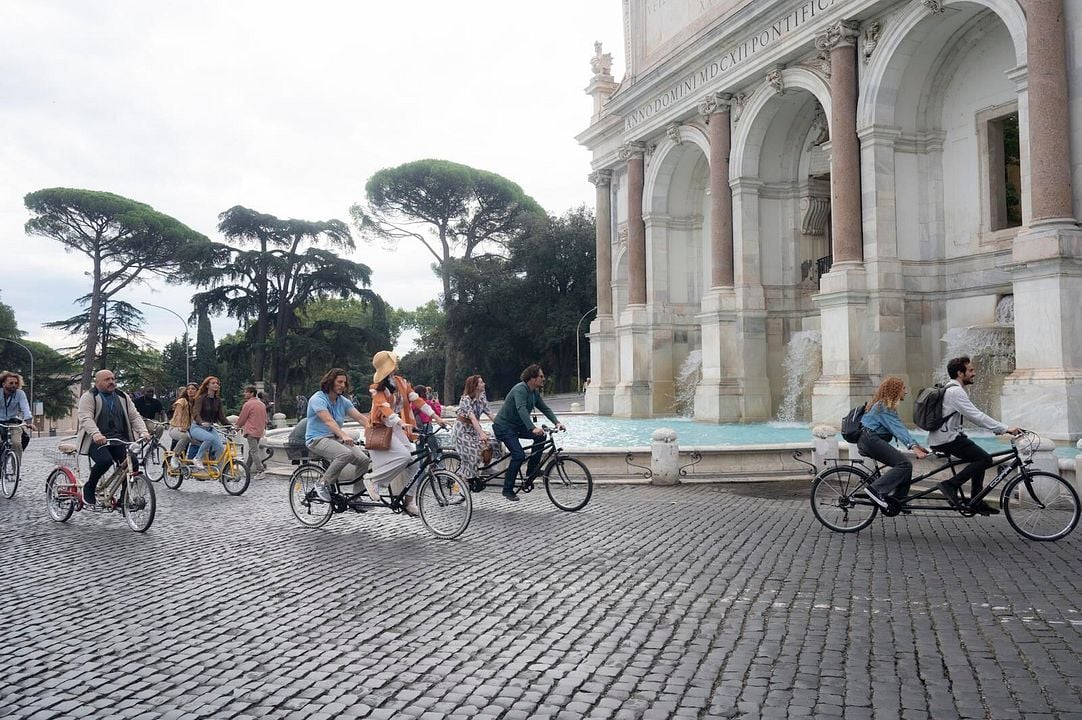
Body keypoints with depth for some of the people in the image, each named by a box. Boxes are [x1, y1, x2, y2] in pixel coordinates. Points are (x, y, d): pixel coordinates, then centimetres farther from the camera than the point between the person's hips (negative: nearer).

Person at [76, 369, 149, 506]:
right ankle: (88, 488, -4)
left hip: (119, 439, 4)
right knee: (105, 460, -31)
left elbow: (135, 416, 8)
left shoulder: (123, 397, 15)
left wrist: (143, 432, -12)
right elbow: (85, 418, -15)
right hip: (96, 440, -4)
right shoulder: (89, 397, 0)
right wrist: (96, 434, -35)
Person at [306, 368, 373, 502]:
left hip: (336, 438, 7)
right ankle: (322, 483, -16)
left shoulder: (343, 401, 11)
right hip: (317, 440, -7)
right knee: (346, 454, -35)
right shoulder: (318, 399, -10)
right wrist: (344, 435, -41)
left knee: (364, 460, -16)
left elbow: (361, 418, 1)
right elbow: (328, 421, -26)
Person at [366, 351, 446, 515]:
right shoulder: (378, 388, -11)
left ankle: (409, 501, 1)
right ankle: (372, 479, -9)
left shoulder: (400, 382, 7)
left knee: (412, 461, -8)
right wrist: (402, 423, -43)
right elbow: (384, 408, -27)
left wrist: (436, 417, -7)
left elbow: (416, 399, 2)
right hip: (382, 429, -6)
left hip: (397, 427, 6)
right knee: (403, 456, -26)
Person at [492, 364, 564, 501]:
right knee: (519, 455, -20)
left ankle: (532, 469, 2)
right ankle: (507, 490, -9)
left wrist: (557, 422, -12)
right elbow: (521, 409, -38)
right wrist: (533, 428, -50)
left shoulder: (535, 392, 6)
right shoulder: (520, 389, -23)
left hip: (517, 426, 9)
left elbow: (545, 408, 5)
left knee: (541, 436, -9)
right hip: (503, 426, -9)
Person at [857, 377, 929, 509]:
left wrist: (917, 445, 10)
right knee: (904, 464, -19)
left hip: (869, 440, 11)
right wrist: (914, 447, -32)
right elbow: (898, 429, -22)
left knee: (906, 465, 9)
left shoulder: (886, 406, 21)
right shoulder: (884, 407, -11)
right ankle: (875, 488, -24)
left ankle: (897, 499, 10)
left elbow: (899, 428, 18)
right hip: (870, 439, -11)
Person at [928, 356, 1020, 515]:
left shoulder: (951, 390, 18)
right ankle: (951, 485, -11)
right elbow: (976, 416, -22)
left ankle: (977, 502, 17)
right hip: (947, 438, -11)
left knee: (979, 459, 17)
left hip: (940, 437, 11)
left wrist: (998, 428, 17)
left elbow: (973, 416, 23)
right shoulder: (955, 391, -16)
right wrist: (1005, 429, -20)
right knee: (985, 459, -11)